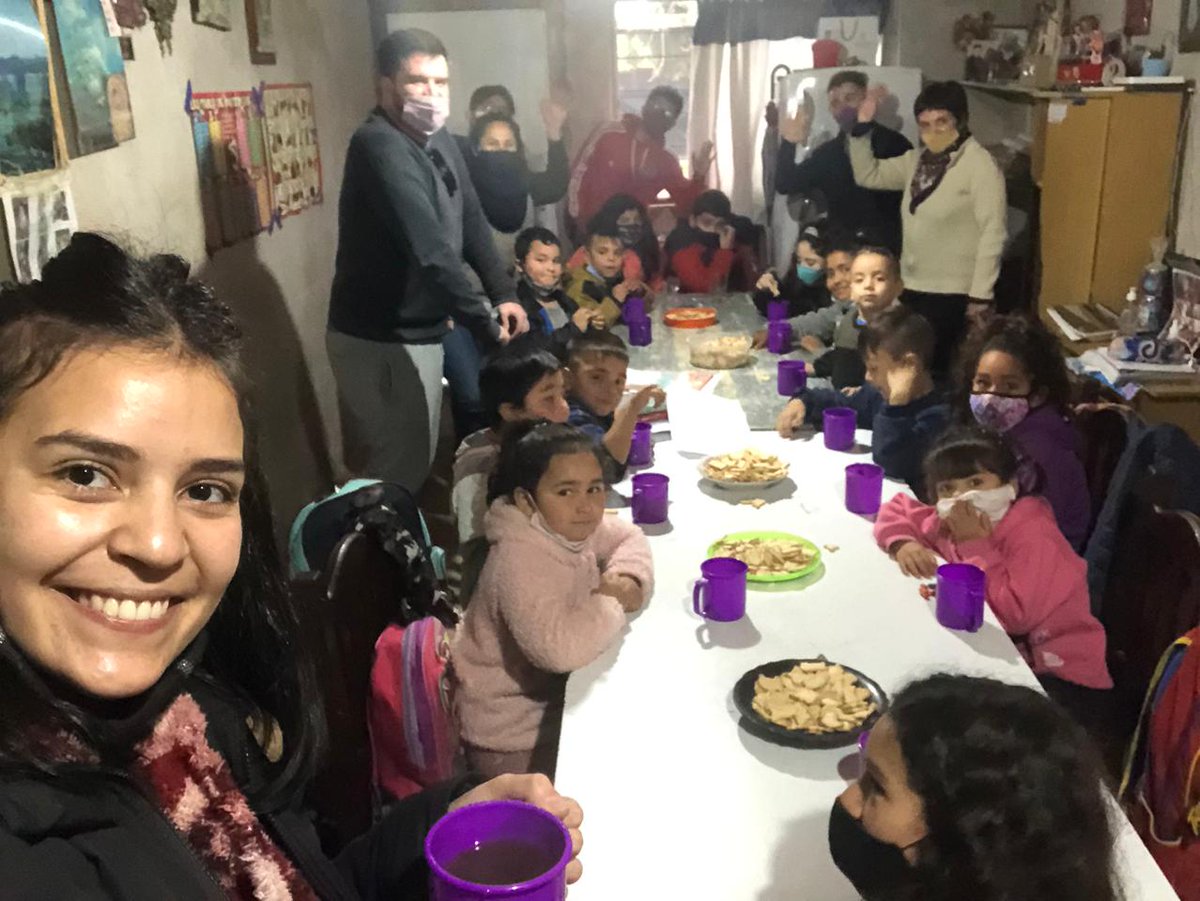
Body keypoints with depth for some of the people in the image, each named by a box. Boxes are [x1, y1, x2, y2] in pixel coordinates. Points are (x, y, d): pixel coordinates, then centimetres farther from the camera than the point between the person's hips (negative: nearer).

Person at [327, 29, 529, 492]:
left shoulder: (438, 140, 7)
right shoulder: (379, 146, -22)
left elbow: (471, 220, 11)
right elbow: (430, 249, -30)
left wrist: (503, 293, -1)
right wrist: (486, 326, -27)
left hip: (422, 329, 9)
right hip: (380, 340, -9)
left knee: (416, 462, 20)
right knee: (392, 473, 0)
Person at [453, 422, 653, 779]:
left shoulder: (566, 526, -6)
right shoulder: (519, 559, -31)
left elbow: (629, 537, 12)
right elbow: (562, 647, -43)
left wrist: (627, 579, -9)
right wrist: (610, 601, -25)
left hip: (558, 695, 8)